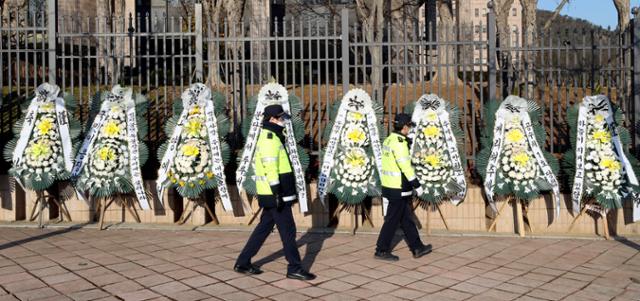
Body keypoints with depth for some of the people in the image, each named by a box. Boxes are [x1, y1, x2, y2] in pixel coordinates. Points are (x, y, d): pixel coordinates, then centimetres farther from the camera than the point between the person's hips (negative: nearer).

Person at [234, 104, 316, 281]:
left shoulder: (268, 137, 18)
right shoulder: (270, 139, -15)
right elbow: (271, 168, -22)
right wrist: (277, 194, -23)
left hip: (271, 194, 10)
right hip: (275, 195, -10)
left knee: (264, 227, 15)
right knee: (288, 230, -3)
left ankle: (243, 263, 20)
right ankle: (294, 268, 5)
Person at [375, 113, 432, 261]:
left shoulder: (389, 140, 12)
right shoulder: (399, 143, -19)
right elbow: (406, 167, -22)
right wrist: (417, 185, -16)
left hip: (389, 185, 10)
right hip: (399, 189, -10)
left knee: (406, 219, 15)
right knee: (393, 220, 0)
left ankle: (417, 248, 23)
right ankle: (382, 251, 8)